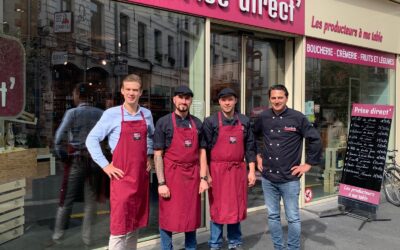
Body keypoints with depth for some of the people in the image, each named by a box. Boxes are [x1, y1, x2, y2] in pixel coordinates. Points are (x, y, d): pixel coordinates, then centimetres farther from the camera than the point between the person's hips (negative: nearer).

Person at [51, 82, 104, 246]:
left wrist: (62, 156, -2)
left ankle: (58, 234, 23)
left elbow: (59, 138, -15)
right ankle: (87, 236, 18)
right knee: (90, 200, 11)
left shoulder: (72, 113, -7)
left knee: (67, 199, 11)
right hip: (94, 159, 2)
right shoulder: (101, 114, 0)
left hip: (76, 159, -2)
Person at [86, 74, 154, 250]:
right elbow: (91, 139, -5)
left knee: (135, 221, 15)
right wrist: (105, 165, -10)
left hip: (141, 174, 5)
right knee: (120, 224, -3)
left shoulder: (147, 114, 7)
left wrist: (149, 156, 10)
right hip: (122, 175, -4)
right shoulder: (111, 114, -7)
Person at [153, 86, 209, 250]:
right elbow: (158, 155, -6)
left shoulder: (197, 123, 8)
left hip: (192, 176, 4)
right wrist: (161, 183, -12)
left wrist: (203, 178, 2)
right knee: (168, 218, 5)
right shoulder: (164, 122, -3)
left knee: (192, 216, 13)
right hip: (171, 176, -3)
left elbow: (201, 153, 9)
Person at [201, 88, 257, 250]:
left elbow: (250, 147, 9)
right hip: (218, 170, -3)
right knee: (218, 209, 6)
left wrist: (251, 171, 4)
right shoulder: (210, 122, -2)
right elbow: (204, 149, -4)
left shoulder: (244, 121, 7)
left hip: (238, 170, 3)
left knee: (236, 208, 12)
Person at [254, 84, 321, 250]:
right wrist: (258, 156, 11)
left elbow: (315, 140, -3)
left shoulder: (297, 118, -7)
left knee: (293, 217, 6)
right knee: (273, 216, 13)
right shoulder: (263, 118, 2)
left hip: (289, 178, -3)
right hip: (268, 177, 3)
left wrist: (309, 164, -3)